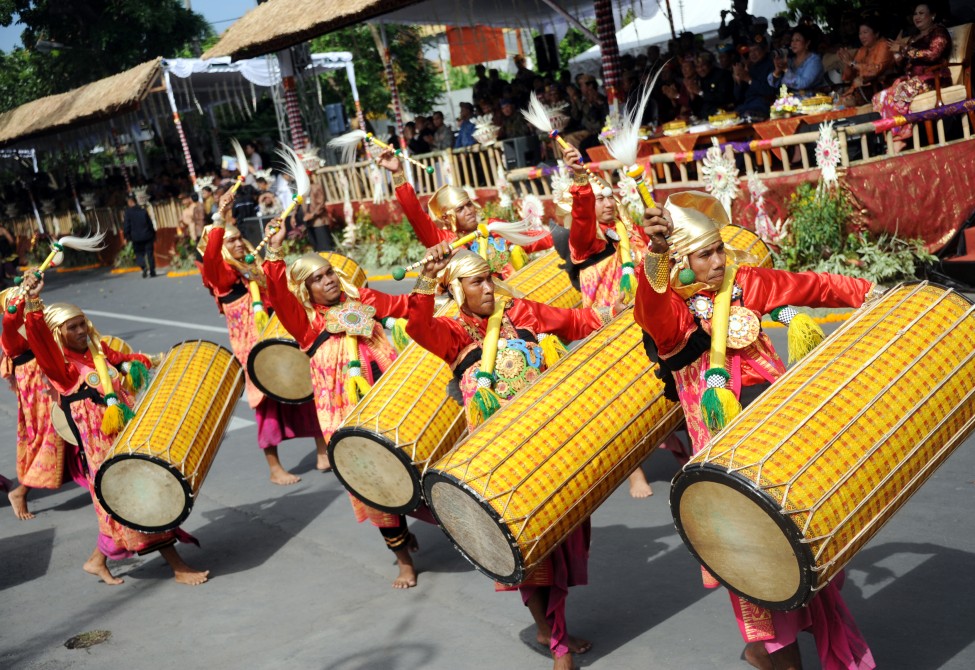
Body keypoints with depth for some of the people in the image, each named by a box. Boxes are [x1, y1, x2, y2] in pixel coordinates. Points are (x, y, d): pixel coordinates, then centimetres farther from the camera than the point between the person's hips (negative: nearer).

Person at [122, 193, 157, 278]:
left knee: (139, 253, 8)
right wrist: (153, 235, 12)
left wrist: (127, 236, 1)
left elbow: (126, 226, -8)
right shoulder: (143, 210, 3)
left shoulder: (127, 212, -6)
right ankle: (152, 271, 7)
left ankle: (144, 267, -17)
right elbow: (150, 223, 6)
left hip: (136, 238, -2)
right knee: (150, 253, 8)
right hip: (147, 236, 2)